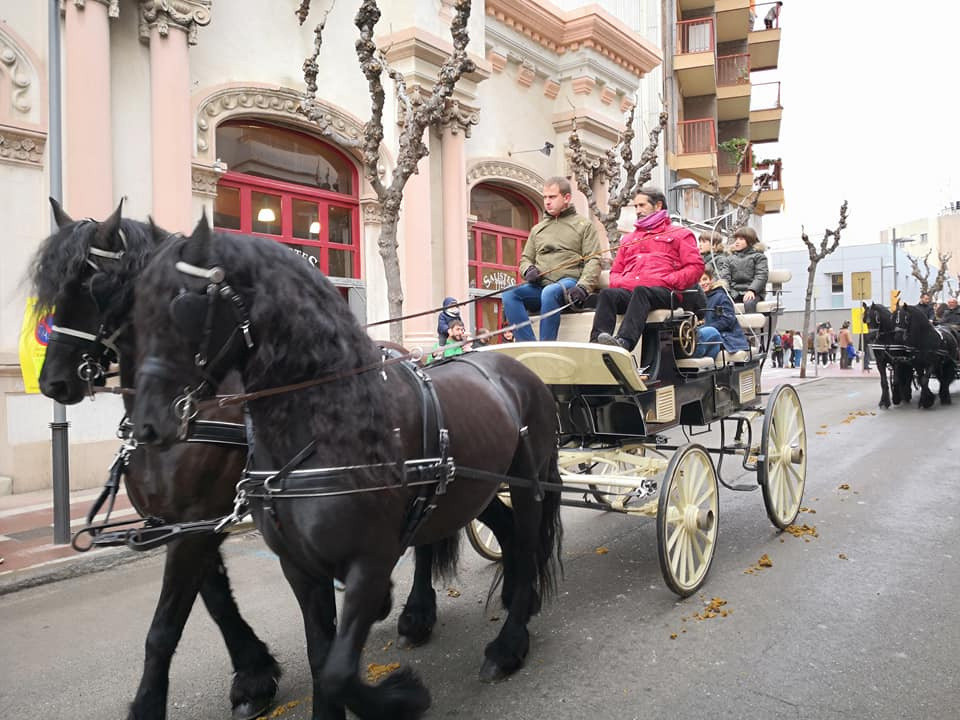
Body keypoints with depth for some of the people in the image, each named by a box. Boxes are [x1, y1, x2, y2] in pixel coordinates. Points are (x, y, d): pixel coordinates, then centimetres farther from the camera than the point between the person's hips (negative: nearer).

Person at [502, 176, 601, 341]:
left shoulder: (584, 225, 13)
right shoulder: (537, 229, 27)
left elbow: (593, 261, 2)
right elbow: (525, 258, 28)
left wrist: (583, 286, -17)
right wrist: (529, 270, 1)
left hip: (568, 281, -4)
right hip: (540, 285, 5)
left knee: (550, 292, -39)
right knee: (509, 295, -25)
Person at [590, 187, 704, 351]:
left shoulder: (680, 234, 22)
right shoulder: (628, 239, 37)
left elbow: (696, 267, 8)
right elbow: (615, 270, 33)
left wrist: (666, 281, -7)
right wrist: (619, 283, 7)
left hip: (663, 292, -4)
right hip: (627, 290, 4)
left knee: (641, 291, -39)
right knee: (607, 294, -30)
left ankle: (624, 342, -58)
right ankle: (597, 342, -52)